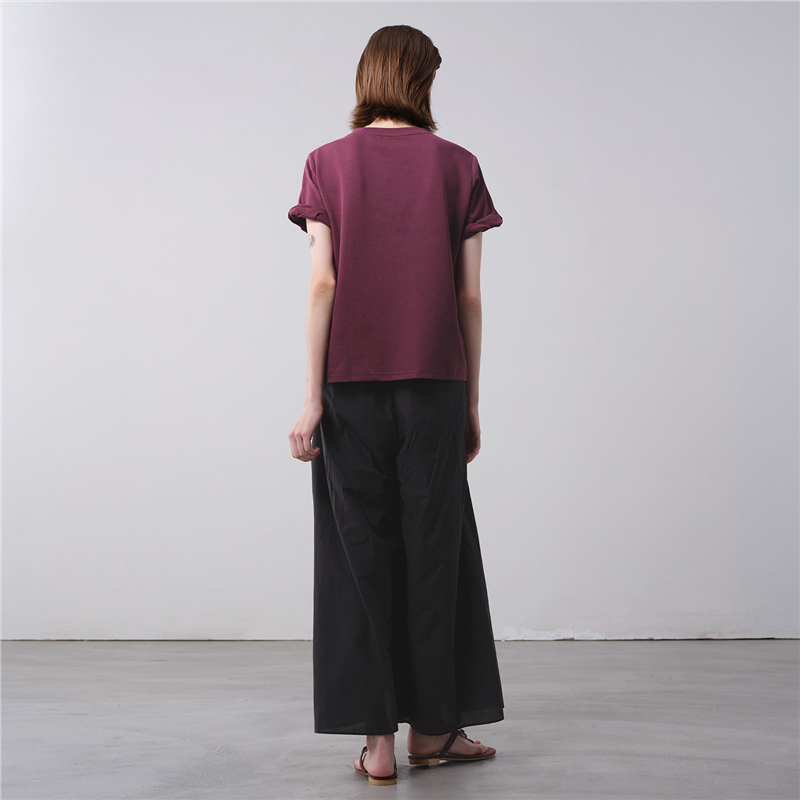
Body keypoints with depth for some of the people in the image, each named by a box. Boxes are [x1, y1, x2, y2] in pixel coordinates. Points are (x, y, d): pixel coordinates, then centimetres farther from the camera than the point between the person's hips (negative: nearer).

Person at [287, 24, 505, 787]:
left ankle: (376, 738, 7)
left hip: (351, 382, 0)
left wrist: (311, 398, -4)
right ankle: (433, 726, 18)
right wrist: (471, 403, 9)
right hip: (433, 383, 0)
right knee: (434, 550, 9)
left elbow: (323, 283, -5)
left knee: (360, 552, 5)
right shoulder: (457, 165, 4)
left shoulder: (329, 163, 3)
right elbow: (468, 296, 2)